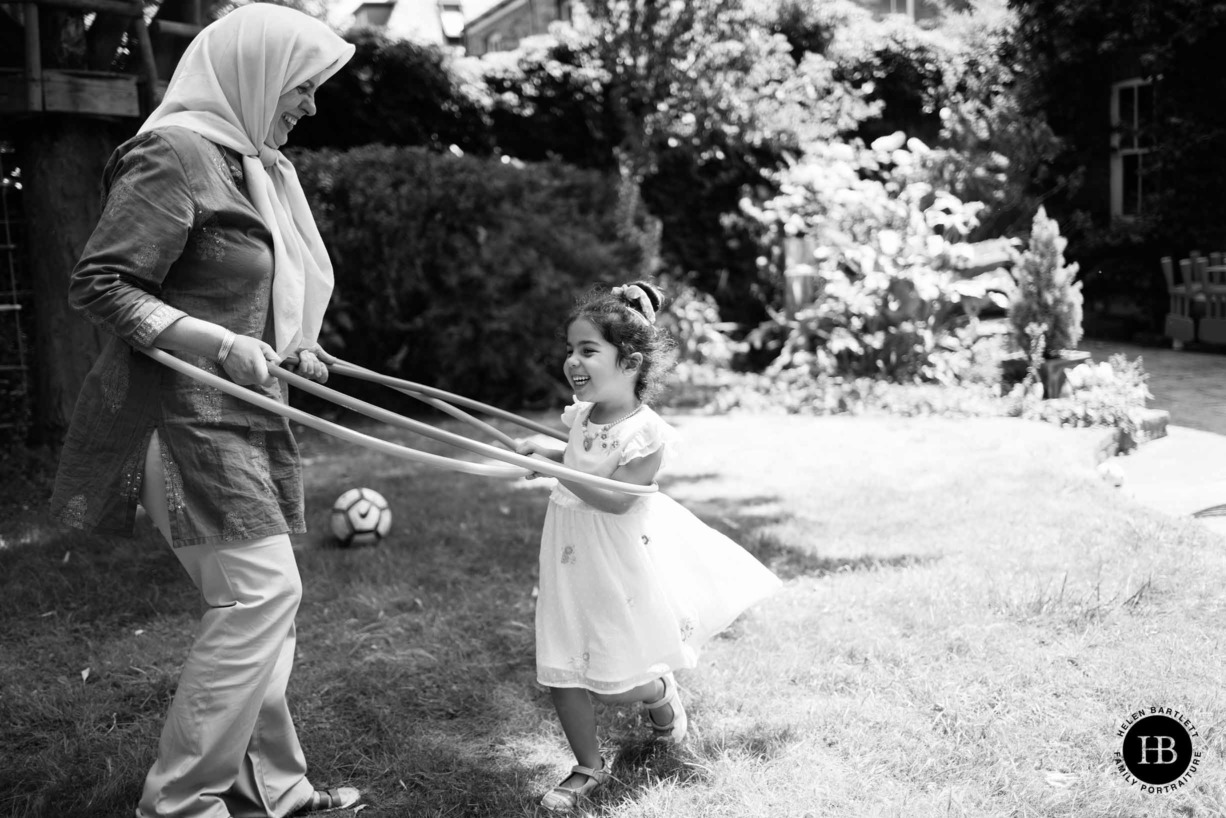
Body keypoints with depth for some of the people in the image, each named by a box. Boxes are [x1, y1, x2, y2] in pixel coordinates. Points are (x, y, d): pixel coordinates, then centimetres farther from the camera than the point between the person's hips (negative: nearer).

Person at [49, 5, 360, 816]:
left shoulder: (254, 164, 15)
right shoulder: (175, 154, -13)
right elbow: (97, 285, -15)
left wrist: (291, 350, 10)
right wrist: (223, 346, -21)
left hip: (244, 414, 9)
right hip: (190, 415, -9)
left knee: (263, 599, 12)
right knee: (262, 591, -11)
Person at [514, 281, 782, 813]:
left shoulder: (645, 432, -22)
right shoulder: (582, 413, 0)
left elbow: (615, 499, -27)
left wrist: (554, 464, -28)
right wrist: (549, 452, 5)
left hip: (618, 563, -6)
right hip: (570, 553, 6)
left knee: (617, 684, 4)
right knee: (561, 673, 7)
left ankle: (661, 694, 40)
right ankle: (588, 768, 27)